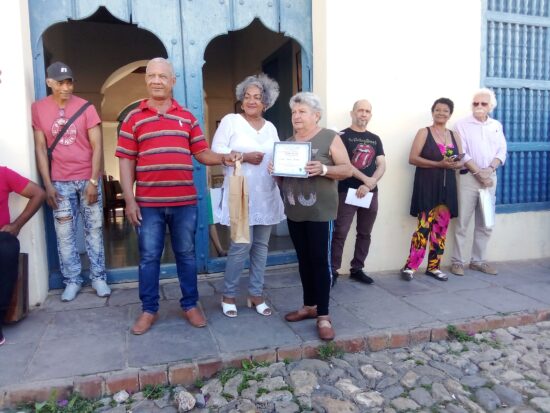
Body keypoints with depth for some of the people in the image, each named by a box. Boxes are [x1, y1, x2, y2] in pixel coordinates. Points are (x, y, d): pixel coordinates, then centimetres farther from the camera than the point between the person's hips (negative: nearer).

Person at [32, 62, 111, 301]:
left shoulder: (86, 107, -3)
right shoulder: (38, 109, 1)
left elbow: (97, 146, -5)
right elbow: (40, 148, 1)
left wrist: (93, 181, -11)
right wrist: (48, 184, -5)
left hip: (88, 179, -1)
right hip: (60, 182, 1)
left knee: (94, 229, 6)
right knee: (64, 233, 4)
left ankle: (99, 277, 17)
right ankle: (72, 280, 17)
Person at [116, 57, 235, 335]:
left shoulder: (187, 118, 10)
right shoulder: (133, 118, 3)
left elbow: (202, 153, 9)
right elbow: (126, 162, 1)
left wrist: (223, 158, -13)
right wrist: (129, 200, -5)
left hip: (184, 202, 2)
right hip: (148, 203, -1)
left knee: (186, 254, 11)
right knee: (149, 257, 8)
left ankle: (190, 305, 26)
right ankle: (149, 310, 23)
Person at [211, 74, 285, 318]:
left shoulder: (270, 127, 16)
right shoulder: (231, 121, 0)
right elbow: (216, 151, -8)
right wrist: (244, 157, -17)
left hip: (266, 196, 6)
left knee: (261, 245, 9)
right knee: (242, 245, -7)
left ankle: (256, 294, 22)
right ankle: (228, 295, 13)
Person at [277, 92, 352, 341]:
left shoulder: (330, 138, -3)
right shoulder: (288, 142, 15)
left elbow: (347, 169, -7)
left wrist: (323, 169, -24)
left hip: (320, 212, -6)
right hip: (294, 212, 6)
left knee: (320, 261, -3)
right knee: (304, 260, 12)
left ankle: (323, 316, 4)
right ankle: (309, 306, 25)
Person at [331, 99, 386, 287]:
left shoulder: (375, 139, 15)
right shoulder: (342, 136, 0)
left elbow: (382, 165, 6)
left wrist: (369, 185, -10)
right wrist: (365, 179, -14)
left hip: (370, 193, 5)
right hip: (346, 192, -5)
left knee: (365, 233, 10)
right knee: (340, 233, -6)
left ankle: (357, 269, 21)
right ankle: (333, 270, 2)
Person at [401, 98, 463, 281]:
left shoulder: (454, 136, 15)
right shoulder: (424, 133, 0)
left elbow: (462, 161, 15)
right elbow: (413, 158, -9)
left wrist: (454, 164, -10)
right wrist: (439, 164, -18)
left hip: (447, 186, 6)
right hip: (427, 185, -5)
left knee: (441, 227, 6)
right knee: (425, 226, -11)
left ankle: (433, 266, 16)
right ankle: (410, 266, -4)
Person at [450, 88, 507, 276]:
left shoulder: (497, 125, 13)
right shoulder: (462, 125, 0)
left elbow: (502, 151, 8)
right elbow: (461, 153, -9)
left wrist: (489, 170, -10)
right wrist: (478, 172, -15)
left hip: (490, 177, 5)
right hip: (468, 177, -4)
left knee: (485, 223, 8)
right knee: (463, 222, -3)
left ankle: (478, 260, 18)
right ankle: (457, 261, 6)